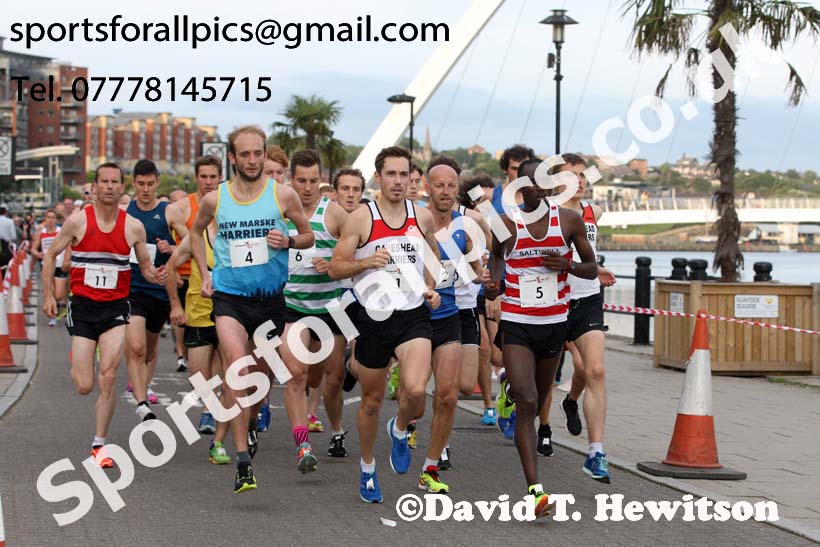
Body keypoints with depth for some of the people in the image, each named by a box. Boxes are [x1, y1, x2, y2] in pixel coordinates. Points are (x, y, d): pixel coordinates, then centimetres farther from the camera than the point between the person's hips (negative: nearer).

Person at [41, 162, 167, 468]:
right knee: (84, 386, -2)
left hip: (115, 308, 1)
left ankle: (99, 444, 3)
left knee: (107, 379, -12)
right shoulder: (78, 221, -5)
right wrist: (48, 295, -1)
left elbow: (145, 266, 10)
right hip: (83, 305, -1)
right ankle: (75, 360, 38)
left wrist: (155, 275, -14)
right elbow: (51, 255, 5)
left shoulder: (134, 227, 0)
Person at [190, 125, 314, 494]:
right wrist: (204, 273, 10)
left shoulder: (283, 195, -2)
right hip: (229, 295, -2)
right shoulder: (214, 199, 1)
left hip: (272, 296, 2)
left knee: (293, 370, 9)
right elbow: (196, 232, 21)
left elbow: (308, 235, 10)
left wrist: (288, 241, -12)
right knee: (237, 366, -22)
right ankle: (243, 462, -23)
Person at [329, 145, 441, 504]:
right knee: (372, 400, 11)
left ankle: (399, 430, 12)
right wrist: (366, 262, -20)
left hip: (414, 316, 1)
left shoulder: (423, 216, 5)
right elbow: (335, 267, -3)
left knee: (415, 390, -22)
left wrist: (432, 287, 7)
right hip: (374, 317, -1)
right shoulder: (360, 218, -4)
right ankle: (367, 468, 33)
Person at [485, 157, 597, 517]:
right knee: (527, 405, -16)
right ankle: (535, 490, -20)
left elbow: (592, 269, 6)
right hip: (516, 323, -3)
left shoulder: (569, 220, -2)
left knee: (537, 402, 19)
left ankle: (512, 387, 57)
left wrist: (568, 265, -15)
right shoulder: (505, 223, -5)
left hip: (555, 322, 3)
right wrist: (495, 281, -3)